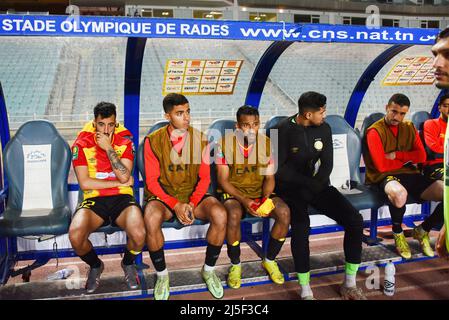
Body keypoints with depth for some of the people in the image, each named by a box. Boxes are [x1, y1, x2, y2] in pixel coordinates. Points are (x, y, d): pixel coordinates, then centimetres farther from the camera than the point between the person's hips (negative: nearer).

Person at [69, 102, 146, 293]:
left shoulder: (124, 143, 5)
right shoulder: (82, 145, 1)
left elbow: (124, 176, -11)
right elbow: (84, 183, -8)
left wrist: (108, 148, -12)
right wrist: (118, 182, -7)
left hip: (122, 198, 0)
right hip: (94, 200, 0)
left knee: (139, 235, -30)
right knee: (75, 237, -29)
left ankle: (128, 263, 10)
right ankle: (95, 265, 9)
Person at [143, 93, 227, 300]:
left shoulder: (200, 139, -1)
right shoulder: (153, 141, -7)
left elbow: (204, 178, 0)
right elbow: (152, 181, -7)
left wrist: (192, 203, -16)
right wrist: (175, 205, -20)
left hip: (193, 195, 2)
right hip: (163, 196, -1)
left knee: (220, 215, -28)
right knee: (151, 219, -35)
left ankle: (209, 270, -3)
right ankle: (162, 275, -9)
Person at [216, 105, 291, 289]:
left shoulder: (266, 143, -2)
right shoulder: (225, 143, -10)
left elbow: (269, 178, 2)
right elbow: (223, 180, -10)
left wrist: (266, 198, -18)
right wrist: (244, 200, -23)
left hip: (260, 192, 3)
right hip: (233, 192, -3)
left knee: (284, 212, -24)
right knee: (234, 215, -36)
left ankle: (269, 260, 0)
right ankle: (235, 265, -9)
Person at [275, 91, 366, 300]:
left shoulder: (324, 128, 2)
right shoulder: (284, 130, -12)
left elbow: (327, 164, 1)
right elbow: (279, 169, -13)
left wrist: (315, 186, -17)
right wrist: (308, 184, -16)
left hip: (316, 184, 5)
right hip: (290, 187, -5)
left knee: (355, 220, -14)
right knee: (301, 225, -34)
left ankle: (349, 284, 2)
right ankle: (306, 292, -20)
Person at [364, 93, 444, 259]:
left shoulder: (409, 128, 13)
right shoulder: (375, 131, -6)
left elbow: (421, 156, 7)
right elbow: (381, 165, -13)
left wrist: (397, 155, -7)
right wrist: (407, 159, 2)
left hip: (410, 175, 6)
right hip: (385, 177, -6)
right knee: (399, 193, -42)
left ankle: (423, 230, 14)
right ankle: (398, 233, -8)